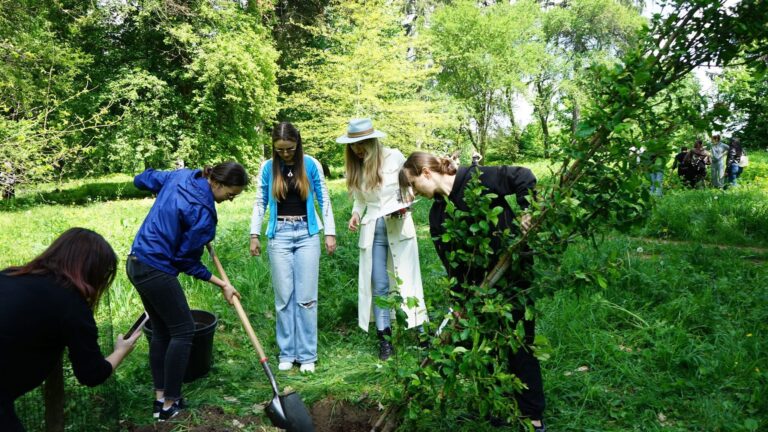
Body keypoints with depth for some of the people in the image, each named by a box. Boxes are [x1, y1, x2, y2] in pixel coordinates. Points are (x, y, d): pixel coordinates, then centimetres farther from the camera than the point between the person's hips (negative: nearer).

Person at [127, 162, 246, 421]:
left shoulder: (180, 176, 2)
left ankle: (160, 398, 24)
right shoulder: (202, 212, -22)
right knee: (183, 331, 3)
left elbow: (142, 180, 19)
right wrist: (222, 285, -6)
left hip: (136, 262, 10)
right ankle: (169, 405, 9)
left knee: (160, 331, 16)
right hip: (156, 271, -10)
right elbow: (187, 261, -13)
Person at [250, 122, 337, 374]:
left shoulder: (311, 165, -2)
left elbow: (324, 199, 3)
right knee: (284, 297, 4)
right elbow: (260, 202, 7)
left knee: (306, 297, 1)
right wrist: (254, 235, 3)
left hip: (307, 233, -1)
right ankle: (287, 353, 16)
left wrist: (330, 232, 0)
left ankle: (307, 354, 10)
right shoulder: (268, 168, 1)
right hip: (280, 234, 1)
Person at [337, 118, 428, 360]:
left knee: (408, 280, 2)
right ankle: (384, 338, 13)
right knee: (379, 285, 4)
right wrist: (356, 214, -3)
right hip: (372, 230, 3)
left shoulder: (394, 157, -6)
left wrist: (404, 205, -12)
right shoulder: (355, 167, 6)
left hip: (399, 227, -3)